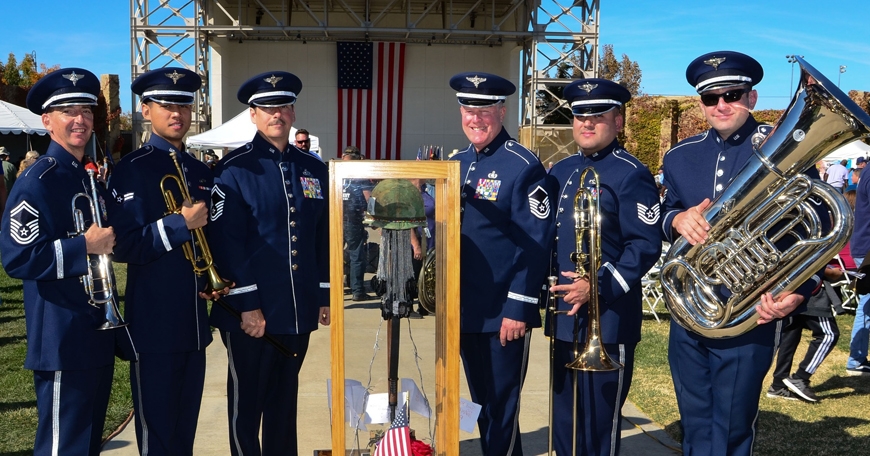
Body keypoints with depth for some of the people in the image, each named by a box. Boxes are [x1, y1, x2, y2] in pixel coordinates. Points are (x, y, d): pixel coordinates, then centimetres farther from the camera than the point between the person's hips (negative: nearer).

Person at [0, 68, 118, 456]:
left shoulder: (93, 180, 12)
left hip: (98, 335, 8)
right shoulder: (36, 182, -13)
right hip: (61, 342, -8)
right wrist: (84, 246, -22)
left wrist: (111, 241, 2)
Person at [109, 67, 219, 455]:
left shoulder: (201, 172, 12)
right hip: (154, 325, -6)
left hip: (194, 323, 6)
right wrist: (180, 224, -19)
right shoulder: (132, 169, -8)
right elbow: (124, 248, -14)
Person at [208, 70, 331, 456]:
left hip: (298, 311, 5)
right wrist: (245, 304, -16)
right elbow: (227, 243, -12)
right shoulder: (234, 169, -6)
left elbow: (324, 238, 11)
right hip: (251, 312, -4)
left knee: (284, 400, 18)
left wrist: (325, 296, 8)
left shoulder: (314, 169, 9)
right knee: (246, 403, 10)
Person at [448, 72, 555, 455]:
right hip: (465, 310, 7)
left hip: (504, 313, -7)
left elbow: (535, 244, -16)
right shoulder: (456, 163, 9)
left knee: (501, 409, 5)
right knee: (482, 405, 19)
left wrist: (519, 308, -18)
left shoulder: (524, 166, -12)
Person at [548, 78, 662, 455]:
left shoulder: (631, 175, -9)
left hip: (608, 321, -7)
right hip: (564, 316, 7)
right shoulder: (560, 172, 13)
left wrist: (599, 287, -22)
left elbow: (646, 246, -15)